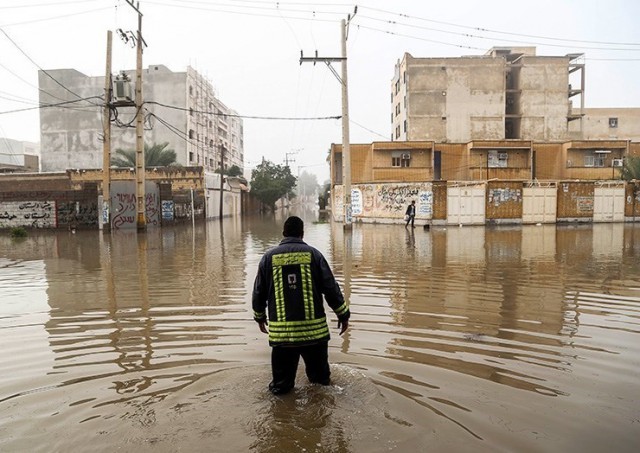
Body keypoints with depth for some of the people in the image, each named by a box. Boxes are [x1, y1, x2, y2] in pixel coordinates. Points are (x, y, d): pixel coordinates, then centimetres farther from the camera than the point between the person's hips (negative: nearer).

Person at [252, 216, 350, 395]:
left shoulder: (269, 257, 3)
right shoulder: (313, 254, 0)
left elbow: (259, 292, 11)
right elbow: (331, 288, 0)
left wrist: (260, 316, 27)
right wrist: (343, 315, 11)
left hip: (281, 331, 1)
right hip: (313, 328, 0)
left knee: (282, 376, 14)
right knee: (319, 371, 17)